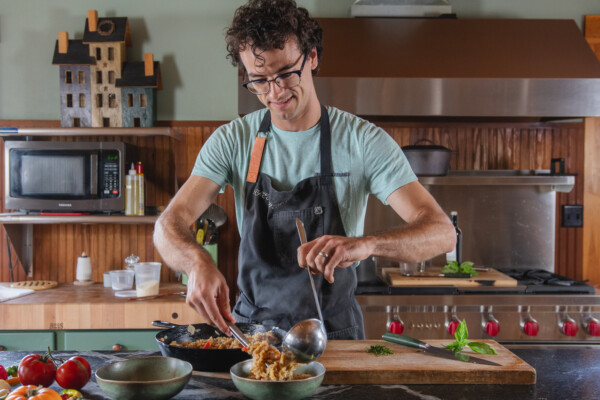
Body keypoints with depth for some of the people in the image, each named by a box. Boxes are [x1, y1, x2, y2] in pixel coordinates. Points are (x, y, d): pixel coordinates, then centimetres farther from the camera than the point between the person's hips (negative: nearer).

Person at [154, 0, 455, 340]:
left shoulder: (363, 140, -7)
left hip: (332, 331, -1)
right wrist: (198, 261, -32)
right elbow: (170, 225, -8)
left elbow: (441, 232, -15)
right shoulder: (232, 141, 0)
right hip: (251, 325, 2)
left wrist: (365, 244, -35)